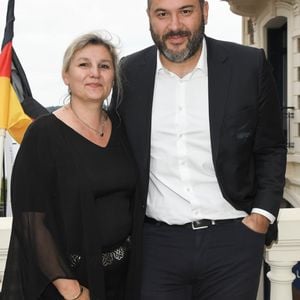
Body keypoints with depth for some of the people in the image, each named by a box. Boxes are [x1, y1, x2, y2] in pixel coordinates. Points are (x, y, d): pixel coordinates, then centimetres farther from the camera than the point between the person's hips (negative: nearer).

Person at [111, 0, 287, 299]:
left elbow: (271, 149, 3)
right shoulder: (129, 72, 1)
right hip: (157, 241, 1)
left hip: (233, 238, 0)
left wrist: (262, 215, -6)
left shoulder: (250, 65, -4)